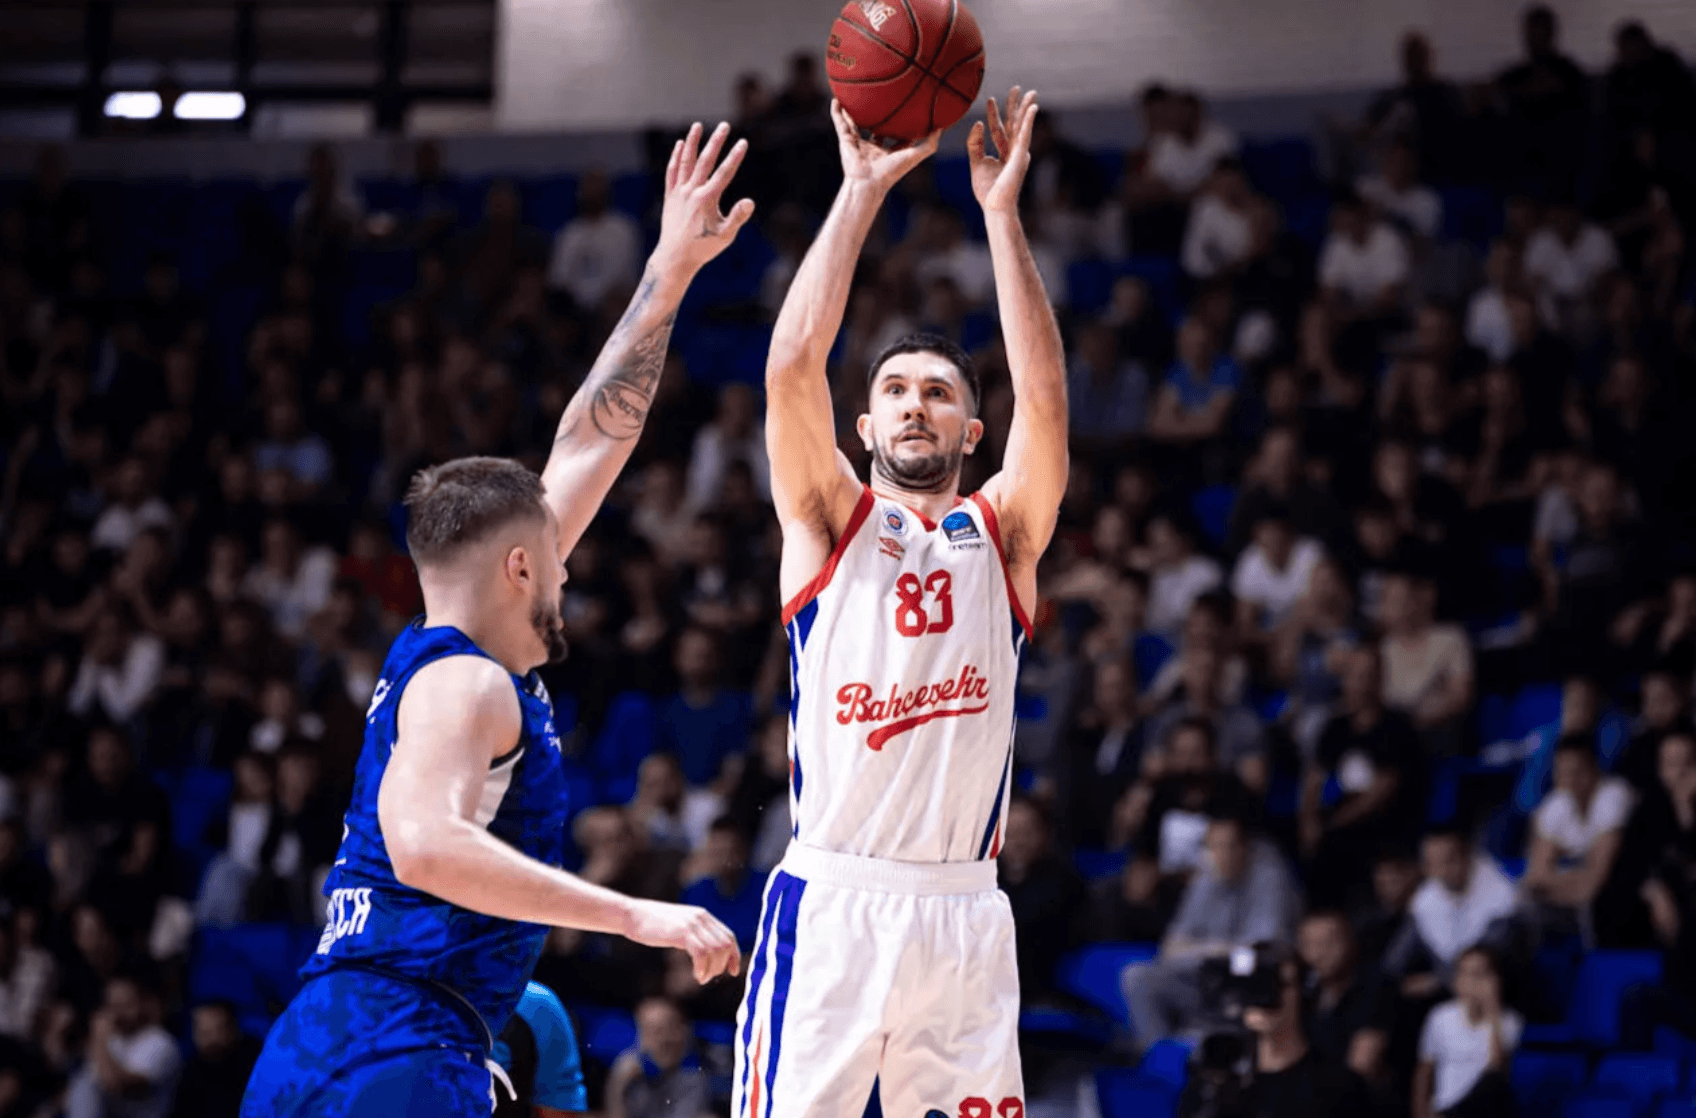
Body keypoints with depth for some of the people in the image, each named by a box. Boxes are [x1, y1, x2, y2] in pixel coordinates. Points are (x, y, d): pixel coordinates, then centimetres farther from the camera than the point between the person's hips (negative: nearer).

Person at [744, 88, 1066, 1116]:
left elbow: (1044, 397, -3)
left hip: (964, 915, 2)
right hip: (831, 901, -2)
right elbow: (793, 367, -4)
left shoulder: (1003, 536, 13)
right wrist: (863, 192, -4)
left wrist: (1002, 210, -5)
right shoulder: (831, 521, 10)